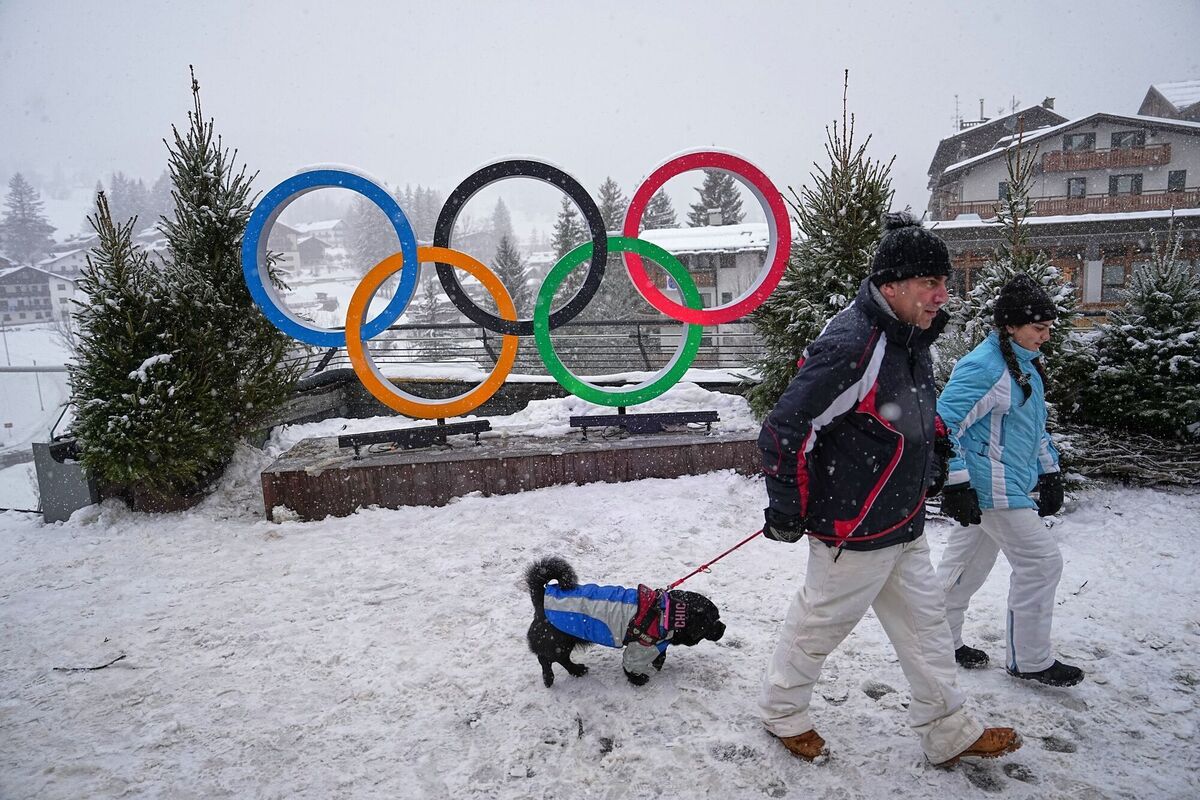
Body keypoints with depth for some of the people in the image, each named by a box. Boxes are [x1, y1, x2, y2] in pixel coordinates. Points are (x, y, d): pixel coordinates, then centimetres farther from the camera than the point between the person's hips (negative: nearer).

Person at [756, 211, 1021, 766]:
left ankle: (949, 734, 37)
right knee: (819, 625, 11)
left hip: (903, 525, 9)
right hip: (853, 532, -9)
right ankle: (782, 711, 35)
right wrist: (787, 511, -16)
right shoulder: (851, 348, -28)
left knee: (926, 624, 19)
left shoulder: (910, 339, 4)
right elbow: (783, 432, -26)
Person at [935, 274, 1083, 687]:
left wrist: (1050, 472, 23)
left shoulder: (1026, 364, 12)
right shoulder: (983, 366, -19)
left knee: (966, 562, 16)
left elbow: (1034, 425, 24)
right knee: (1041, 562, -2)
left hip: (1014, 486, 9)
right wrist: (954, 484, -22)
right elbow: (943, 423, -22)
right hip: (991, 487, -9)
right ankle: (1030, 661, 13)